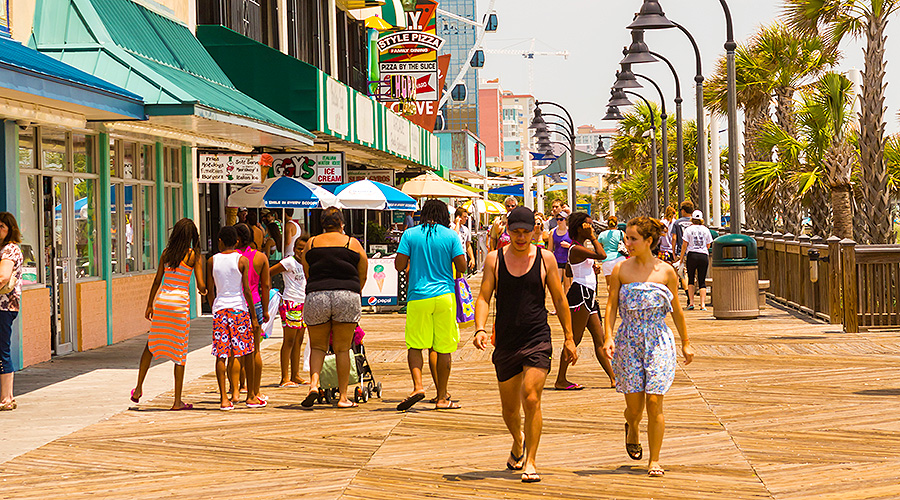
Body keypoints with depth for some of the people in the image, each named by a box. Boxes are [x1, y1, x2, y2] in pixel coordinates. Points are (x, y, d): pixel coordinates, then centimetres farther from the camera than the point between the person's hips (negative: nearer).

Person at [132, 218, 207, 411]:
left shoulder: (166, 253, 5)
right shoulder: (194, 255, -4)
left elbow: (157, 281, 7)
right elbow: (201, 286, -8)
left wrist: (150, 305, 14)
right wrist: (204, 291, 15)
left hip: (161, 301, 3)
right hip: (180, 304, -3)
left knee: (151, 345, 20)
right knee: (180, 352, 3)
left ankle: (138, 388, 19)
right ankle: (177, 401, 5)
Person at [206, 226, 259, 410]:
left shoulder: (212, 261, 5)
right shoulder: (242, 260, -2)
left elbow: (210, 291, 7)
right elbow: (246, 290, -5)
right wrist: (254, 316, -1)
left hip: (219, 308, 2)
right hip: (239, 308, -2)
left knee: (221, 355, 1)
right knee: (245, 353, 6)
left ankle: (224, 398, -3)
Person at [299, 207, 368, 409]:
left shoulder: (311, 244, 12)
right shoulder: (353, 243, 10)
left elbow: (307, 275, 15)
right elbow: (362, 276, 13)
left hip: (316, 296, 1)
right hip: (347, 296, -1)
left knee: (317, 347, 13)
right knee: (342, 350, 6)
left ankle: (313, 384, -9)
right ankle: (343, 397, 7)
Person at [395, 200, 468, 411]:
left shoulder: (410, 235, 0)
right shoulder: (450, 235, 0)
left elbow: (399, 265, -3)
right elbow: (462, 266, -2)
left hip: (418, 296, 0)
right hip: (445, 295, 0)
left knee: (415, 346, 7)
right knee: (443, 349, 6)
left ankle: (418, 386, -15)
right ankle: (442, 397, 9)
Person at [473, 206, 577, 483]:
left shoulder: (545, 258, 0)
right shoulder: (494, 259, 1)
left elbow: (559, 299, 8)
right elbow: (483, 298, -2)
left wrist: (569, 338, 8)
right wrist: (480, 329, -19)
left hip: (537, 341, -2)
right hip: (505, 343, 2)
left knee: (531, 399, -17)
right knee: (509, 407, 12)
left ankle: (530, 461, -8)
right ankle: (518, 442, 44)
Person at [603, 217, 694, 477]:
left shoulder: (666, 271, 0)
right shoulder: (621, 269, 1)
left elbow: (676, 310, 10)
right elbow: (611, 305, 0)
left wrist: (686, 343, 14)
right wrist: (608, 337, -13)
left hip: (658, 341, -1)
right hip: (628, 341, 1)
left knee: (654, 401, -9)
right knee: (634, 405, 1)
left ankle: (654, 461, 0)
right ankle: (632, 427, 38)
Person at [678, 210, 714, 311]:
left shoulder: (688, 230, 0)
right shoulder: (706, 230, 6)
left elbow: (684, 245, -2)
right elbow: (708, 245, 10)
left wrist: (681, 258, 4)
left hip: (692, 255, -1)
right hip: (704, 256, 2)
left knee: (691, 279, 11)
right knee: (702, 281, 4)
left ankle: (691, 302, 2)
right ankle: (702, 304, -5)